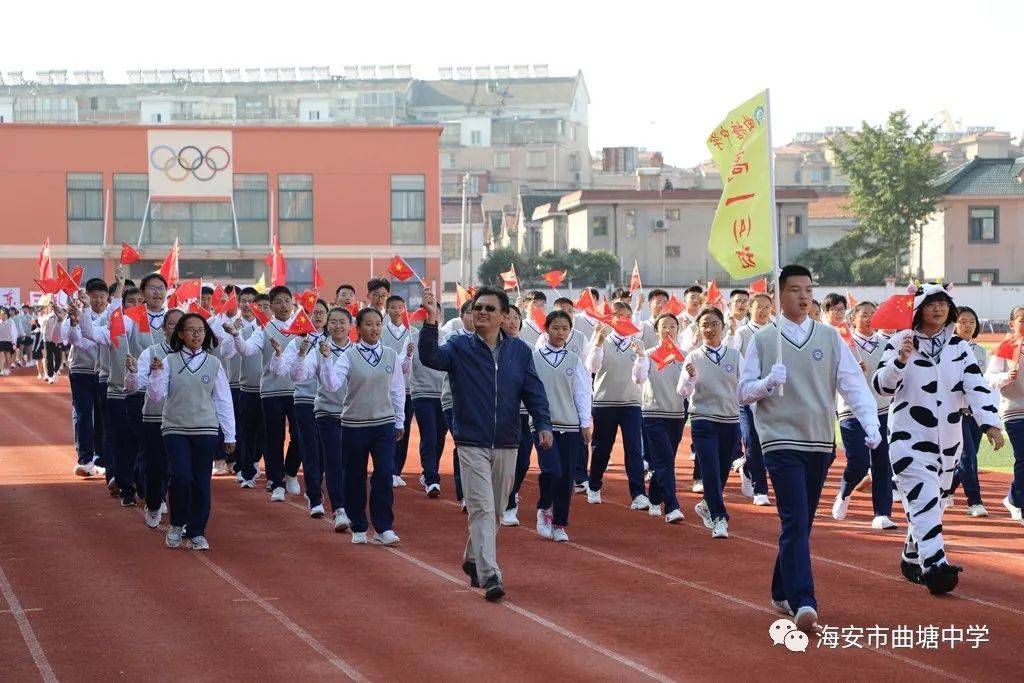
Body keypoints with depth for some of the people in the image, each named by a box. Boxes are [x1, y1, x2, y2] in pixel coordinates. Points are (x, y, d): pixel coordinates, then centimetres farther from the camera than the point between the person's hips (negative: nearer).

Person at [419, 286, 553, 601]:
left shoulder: (519, 351, 5)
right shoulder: (459, 348, -1)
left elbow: (534, 391, 3)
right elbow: (430, 357, -20)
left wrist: (543, 425, -11)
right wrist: (431, 324, -36)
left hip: (507, 445, 3)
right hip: (472, 443, -3)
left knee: (496, 511, 14)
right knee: (482, 509, -12)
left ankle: (473, 560, 35)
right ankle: (490, 576, -18)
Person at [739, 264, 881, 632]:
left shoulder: (830, 337, 7)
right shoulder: (763, 339, 2)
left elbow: (853, 383, 1)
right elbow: (744, 392, 3)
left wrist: (870, 423, -13)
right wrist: (768, 382, -18)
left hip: (820, 443, 4)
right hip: (781, 441, -4)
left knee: (802, 523, 14)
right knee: (795, 522, -15)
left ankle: (782, 591, 29)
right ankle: (803, 602, -22)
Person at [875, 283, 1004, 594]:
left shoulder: (959, 348, 7)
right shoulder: (900, 342, -4)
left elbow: (976, 387, -2)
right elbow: (882, 385, -11)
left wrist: (990, 423, -16)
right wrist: (901, 359, -29)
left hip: (947, 437, 5)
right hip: (909, 435, -5)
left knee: (935, 501, 13)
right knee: (924, 498, -19)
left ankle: (912, 559, 30)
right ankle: (935, 565, -28)